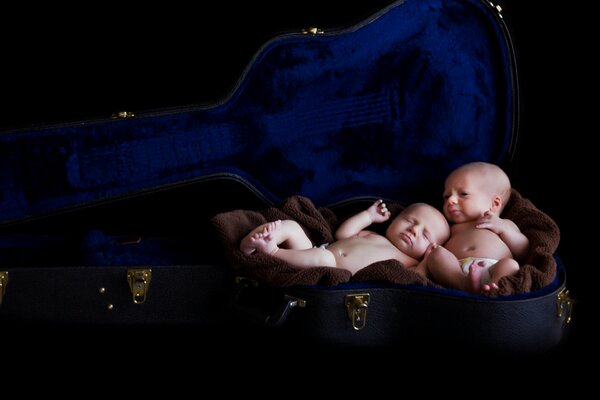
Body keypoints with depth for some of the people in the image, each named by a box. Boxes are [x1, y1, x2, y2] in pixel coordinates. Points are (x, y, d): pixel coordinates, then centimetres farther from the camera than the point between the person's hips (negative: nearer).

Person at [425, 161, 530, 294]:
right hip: (455, 270, 2)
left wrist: (503, 228, 9)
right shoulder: (450, 228, 41)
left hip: (493, 269, -1)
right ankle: (464, 285, -48)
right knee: (436, 253, -26)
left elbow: (523, 252, 19)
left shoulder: (505, 224, 34)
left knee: (511, 264, -32)